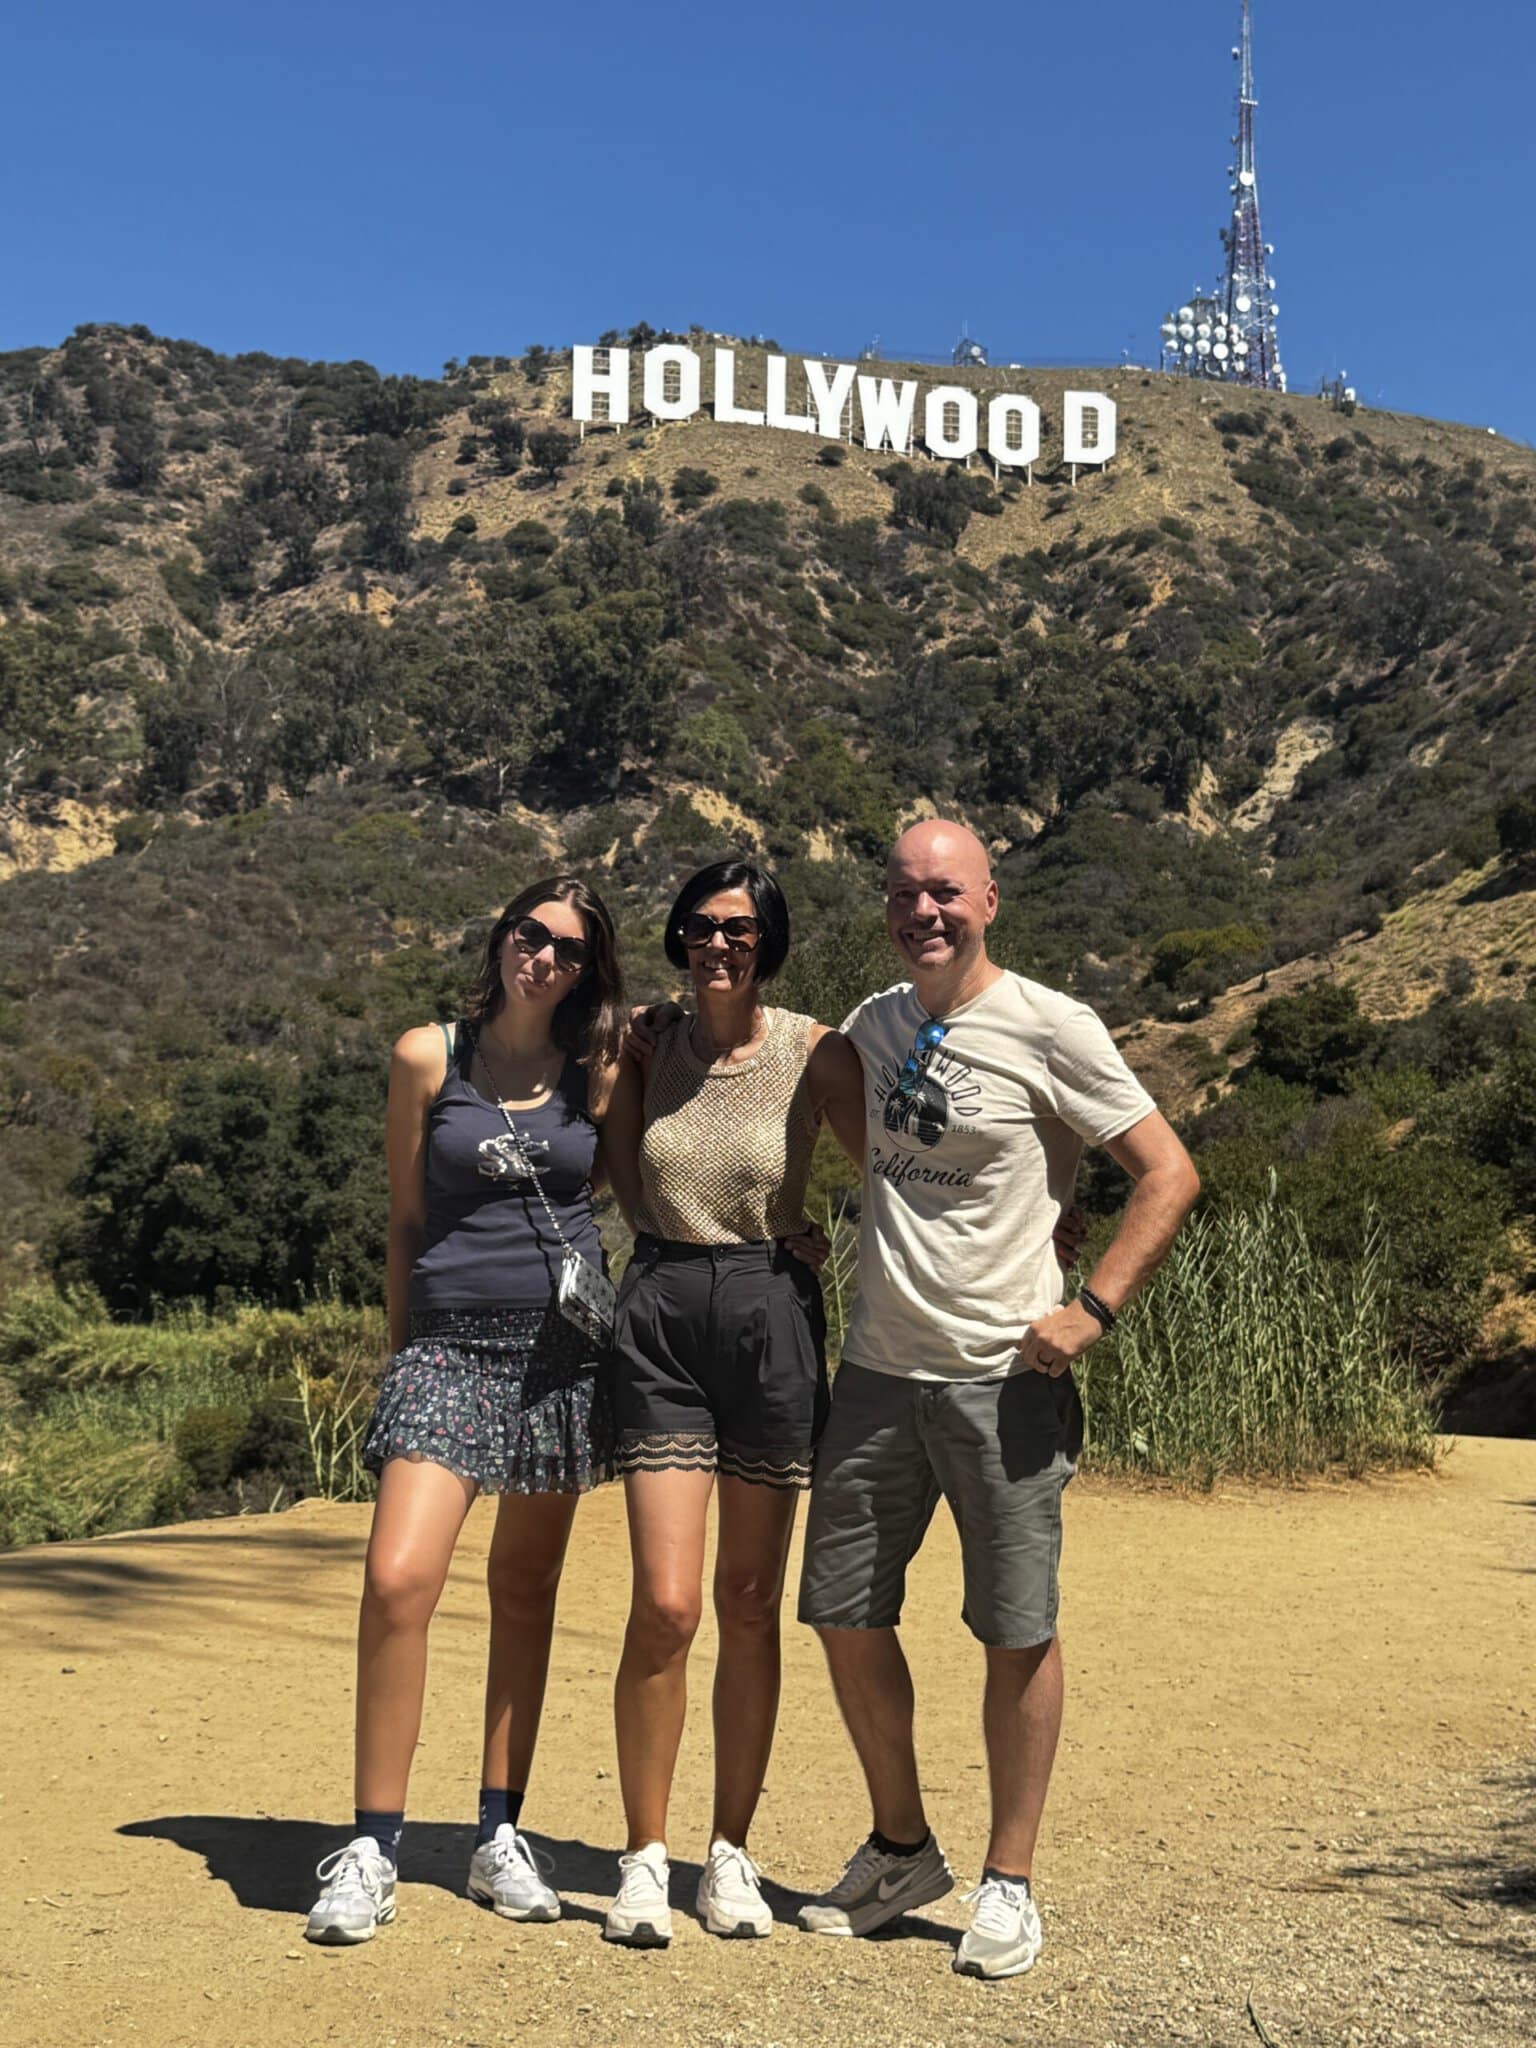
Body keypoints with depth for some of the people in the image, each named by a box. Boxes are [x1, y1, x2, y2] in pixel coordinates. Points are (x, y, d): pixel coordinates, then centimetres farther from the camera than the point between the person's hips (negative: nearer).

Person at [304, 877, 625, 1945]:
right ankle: (373, 1852, -3)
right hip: (450, 1341, -2)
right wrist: (398, 1349, 7)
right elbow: (406, 1220, 6)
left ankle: (500, 1836, 22)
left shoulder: (600, 1074, 5)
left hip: (565, 1344, 2)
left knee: (526, 1587, 9)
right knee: (398, 1580, -16)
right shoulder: (427, 1057, 2)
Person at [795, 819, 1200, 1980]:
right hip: (878, 1368, 6)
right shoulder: (872, 1027, 10)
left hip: (1003, 1376, -5)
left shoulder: (1048, 1030, -7)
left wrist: (1093, 1310, -14)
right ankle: (901, 1851, 29)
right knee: (845, 1615, 9)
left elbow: (1170, 1175, -7)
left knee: (1018, 1630, 2)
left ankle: (1010, 1885, 19)